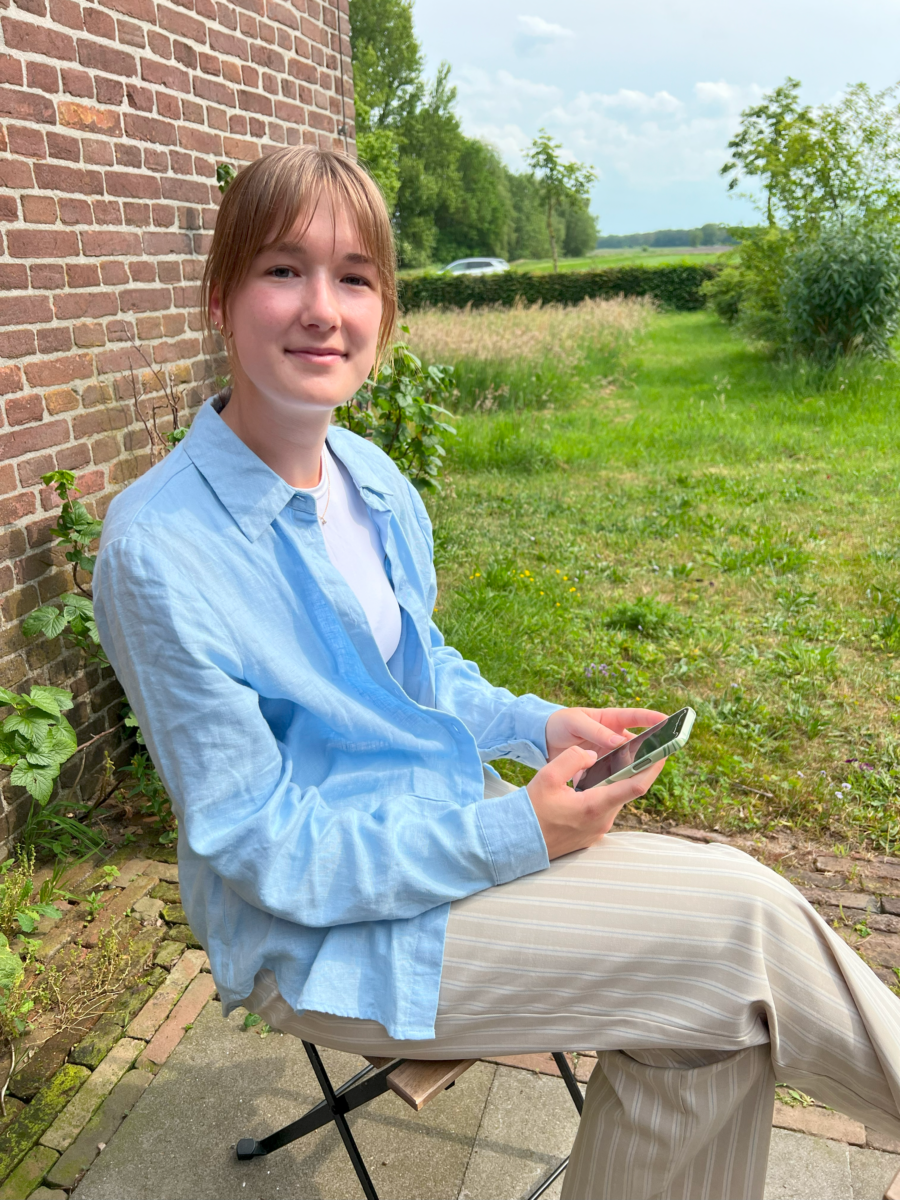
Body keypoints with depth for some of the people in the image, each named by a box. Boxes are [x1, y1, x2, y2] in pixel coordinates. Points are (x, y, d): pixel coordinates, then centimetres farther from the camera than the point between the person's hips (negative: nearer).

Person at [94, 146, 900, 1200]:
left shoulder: (376, 481, 1)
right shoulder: (156, 548, -21)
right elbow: (263, 847, -20)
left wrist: (541, 725, -3)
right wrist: (516, 833, -20)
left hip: (455, 828, 6)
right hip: (320, 938, -6)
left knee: (701, 1028, -10)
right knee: (748, 926, -14)